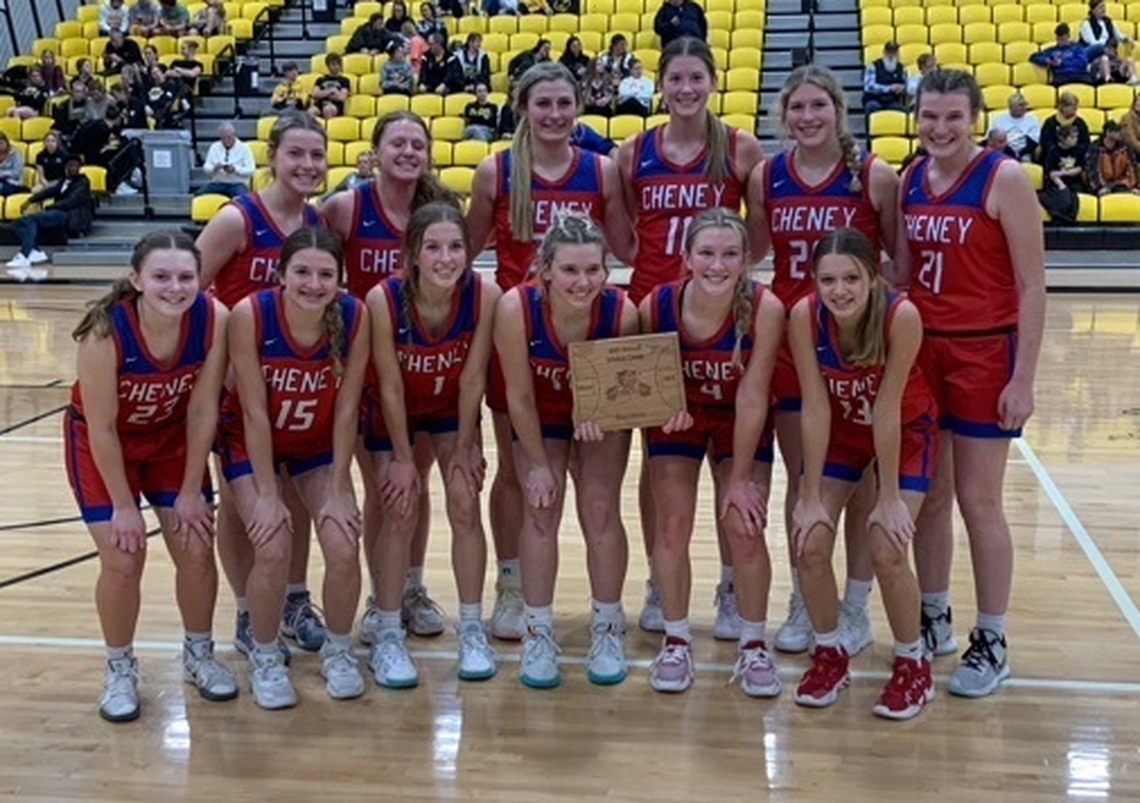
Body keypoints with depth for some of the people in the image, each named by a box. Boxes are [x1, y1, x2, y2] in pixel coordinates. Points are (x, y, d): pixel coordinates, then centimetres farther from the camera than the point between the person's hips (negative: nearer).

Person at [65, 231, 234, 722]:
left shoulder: (213, 319, -26)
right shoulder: (106, 332, -34)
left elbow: (203, 410, -15)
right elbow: (101, 429, -23)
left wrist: (191, 491, -9)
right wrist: (123, 505, -16)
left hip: (171, 438, 3)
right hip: (102, 445, -3)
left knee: (197, 549, 1)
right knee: (123, 558, -7)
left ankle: (199, 654, 26)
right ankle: (119, 669, 18)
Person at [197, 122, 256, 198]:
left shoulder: (243, 148, 2)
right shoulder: (214, 147, 11)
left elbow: (250, 170, -3)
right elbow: (206, 167, 10)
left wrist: (235, 169, -19)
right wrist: (214, 167, -13)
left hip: (237, 184, -3)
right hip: (217, 183, 3)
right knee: (199, 194, -25)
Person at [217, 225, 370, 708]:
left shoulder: (354, 316, -23)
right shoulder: (250, 315, -29)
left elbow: (345, 410, -15)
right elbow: (254, 412, -22)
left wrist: (337, 491, -13)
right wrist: (266, 494, -20)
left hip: (317, 443, 2)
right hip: (251, 443, -2)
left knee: (343, 545, -14)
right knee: (273, 549, -19)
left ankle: (338, 650, 14)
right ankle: (264, 658, 8)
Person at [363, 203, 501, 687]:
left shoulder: (485, 294, -28)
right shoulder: (384, 299, -32)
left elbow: (472, 379, -17)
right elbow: (390, 386, -22)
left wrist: (464, 448, -9)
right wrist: (403, 458, -15)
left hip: (453, 407, 2)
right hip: (396, 412, -2)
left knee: (466, 505, -5)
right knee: (401, 512, -8)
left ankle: (472, 629, 10)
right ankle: (387, 636, 6)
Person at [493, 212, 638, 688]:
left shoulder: (621, 311, -32)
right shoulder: (516, 308, -34)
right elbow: (519, 397, -21)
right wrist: (538, 464, -14)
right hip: (539, 416, 0)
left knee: (601, 509, -5)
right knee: (540, 510, -7)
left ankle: (607, 629, 14)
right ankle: (537, 635, 8)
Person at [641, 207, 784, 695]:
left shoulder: (764, 309, -29)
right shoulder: (656, 306, -25)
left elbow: (751, 399, -23)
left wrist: (739, 478, -18)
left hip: (742, 423, -1)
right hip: (676, 416, 1)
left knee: (744, 527, -9)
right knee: (672, 525, -7)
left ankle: (753, 646, 12)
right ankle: (676, 642, 13)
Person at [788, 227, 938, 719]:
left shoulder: (902, 316, -33)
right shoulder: (804, 315, -27)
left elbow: (887, 409, -28)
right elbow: (815, 408, -21)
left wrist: (889, 496, -20)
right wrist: (811, 495, -18)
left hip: (905, 432, -2)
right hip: (838, 430, 3)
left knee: (887, 551, -15)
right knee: (811, 544, -10)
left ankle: (912, 664, 11)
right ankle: (829, 654, 16)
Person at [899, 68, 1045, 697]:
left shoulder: (1004, 179, -9)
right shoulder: (909, 180, 7)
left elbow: (1032, 286, -10)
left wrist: (1023, 378, -14)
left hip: (984, 354, -5)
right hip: (921, 350, 5)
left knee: (978, 500, 1)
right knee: (928, 496, 12)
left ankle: (990, 643, 15)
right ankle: (933, 621, 27)